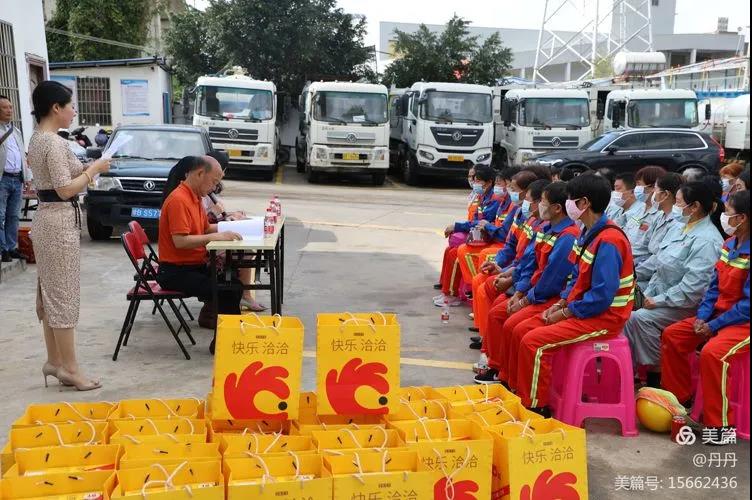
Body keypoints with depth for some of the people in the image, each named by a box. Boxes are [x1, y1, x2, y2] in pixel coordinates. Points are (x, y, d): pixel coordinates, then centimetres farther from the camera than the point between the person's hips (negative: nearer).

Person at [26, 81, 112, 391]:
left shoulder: (36, 138, 13)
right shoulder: (55, 142, -17)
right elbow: (65, 190, -21)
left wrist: (85, 171, 14)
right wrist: (94, 169, -10)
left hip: (46, 219, 10)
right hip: (61, 222, -10)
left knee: (50, 293, 14)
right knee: (63, 295, -5)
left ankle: (54, 360, 23)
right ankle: (69, 368, 3)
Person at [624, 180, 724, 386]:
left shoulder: (706, 241, -20)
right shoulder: (681, 227, 9)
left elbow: (693, 286, -25)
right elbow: (658, 259, 20)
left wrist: (659, 301, -21)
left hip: (684, 305, -8)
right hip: (657, 292, 9)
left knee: (640, 318, -26)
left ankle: (654, 374, -12)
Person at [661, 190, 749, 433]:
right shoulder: (730, 245, 6)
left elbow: (747, 304, -23)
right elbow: (715, 287, 9)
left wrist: (714, 326, -20)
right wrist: (702, 316, -5)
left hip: (744, 322, -9)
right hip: (719, 315, 9)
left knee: (712, 352, -32)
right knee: (672, 335, 4)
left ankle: (719, 424, -18)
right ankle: (680, 398, 16)